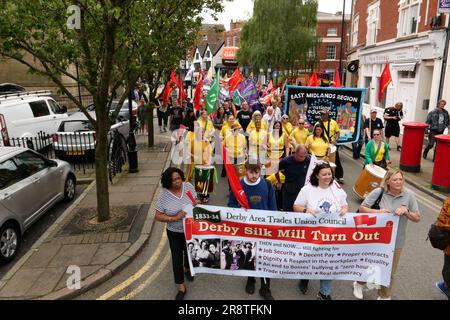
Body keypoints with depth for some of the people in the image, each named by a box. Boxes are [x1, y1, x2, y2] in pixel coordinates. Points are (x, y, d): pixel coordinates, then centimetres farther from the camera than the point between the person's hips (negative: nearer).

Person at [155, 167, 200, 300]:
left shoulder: (188, 186, -14)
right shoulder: (164, 195, -21)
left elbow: (196, 200, 1)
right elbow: (158, 216, -17)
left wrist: (197, 203, -24)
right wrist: (175, 218, -30)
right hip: (174, 232, -2)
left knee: (189, 251, 25)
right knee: (177, 257, 6)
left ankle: (187, 268, 57)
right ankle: (181, 287, 24)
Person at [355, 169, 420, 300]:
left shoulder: (409, 196, -6)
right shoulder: (378, 192, -13)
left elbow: (417, 218, -1)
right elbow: (362, 208, -9)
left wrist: (406, 212, -20)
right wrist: (377, 211, -25)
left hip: (396, 241, 2)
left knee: (389, 272, 16)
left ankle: (384, 296, 40)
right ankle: (359, 284, 48)